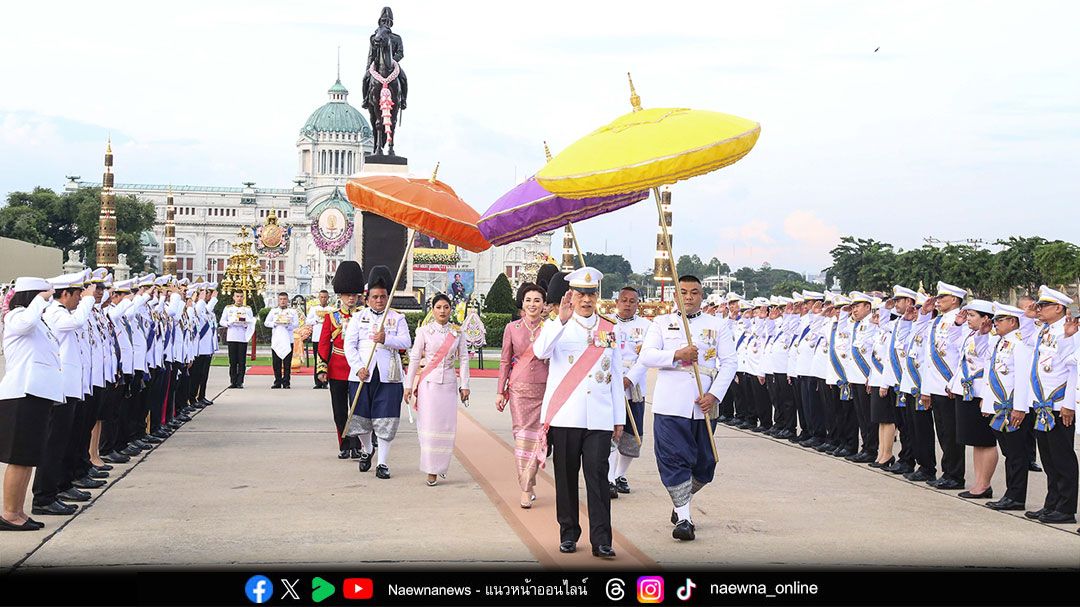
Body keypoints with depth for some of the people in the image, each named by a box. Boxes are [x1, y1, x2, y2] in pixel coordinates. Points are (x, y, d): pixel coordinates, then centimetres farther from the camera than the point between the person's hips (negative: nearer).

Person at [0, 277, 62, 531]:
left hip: (35, 395, 10)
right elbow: (27, 322, -32)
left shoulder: (36, 320, 25)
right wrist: (40, 299, -18)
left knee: (27, 458, 11)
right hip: (22, 395, -10)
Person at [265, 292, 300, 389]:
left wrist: (288, 324, -16)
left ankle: (286, 383, 0)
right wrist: (275, 323, -9)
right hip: (276, 340, 2)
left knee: (287, 363, -4)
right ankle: (277, 382, 7)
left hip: (288, 341, -2)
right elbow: (266, 323, 8)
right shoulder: (273, 311, 15)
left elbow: (296, 324, 0)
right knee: (276, 363, 1)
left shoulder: (292, 312, 10)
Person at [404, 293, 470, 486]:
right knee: (430, 425, -6)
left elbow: (463, 359, 7)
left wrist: (464, 385, 3)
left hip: (449, 383, 2)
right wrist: (408, 385, 0)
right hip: (428, 383, -2)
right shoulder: (424, 331, 1)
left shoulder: (458, 332, 6)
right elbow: (414, 358, 3)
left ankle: (441, 466, 9)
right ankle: (431, 470, 1)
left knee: (447, 426, -2)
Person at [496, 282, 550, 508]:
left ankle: (526, 489, 4)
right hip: (519, 388, 0)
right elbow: (505, 361, 9)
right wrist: (500, 391, 7)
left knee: (536, 438, -4)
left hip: (544, 389, 0)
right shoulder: (512, 328, 5)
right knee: (522, 436, -3)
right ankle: (527, 487, 5)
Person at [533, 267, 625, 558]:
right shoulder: (557, 325, 4)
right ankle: (568, 534, 16)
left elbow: (616, 376, 15)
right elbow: (540, 351, -19)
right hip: (564, 415, -1)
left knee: (597, 475, -6)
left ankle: (601, 540, -6)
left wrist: (619, 419, 12)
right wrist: (561, 321, -31)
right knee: (566, 476, 5)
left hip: (599, 418, 1)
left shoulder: (609, 330, 14)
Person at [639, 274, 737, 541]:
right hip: (670, 405, -2)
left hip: (703, 405, 2)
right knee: (674, 459, -7)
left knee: (704, 462, 8)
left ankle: (682, 499, 34)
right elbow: (646, 356, -2)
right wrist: (677, 355, -17)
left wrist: (714, 395, -9)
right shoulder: (661, 323, 10)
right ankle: (683, 518, -3)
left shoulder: (717, 326, 10)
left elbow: (729, 362, 4)